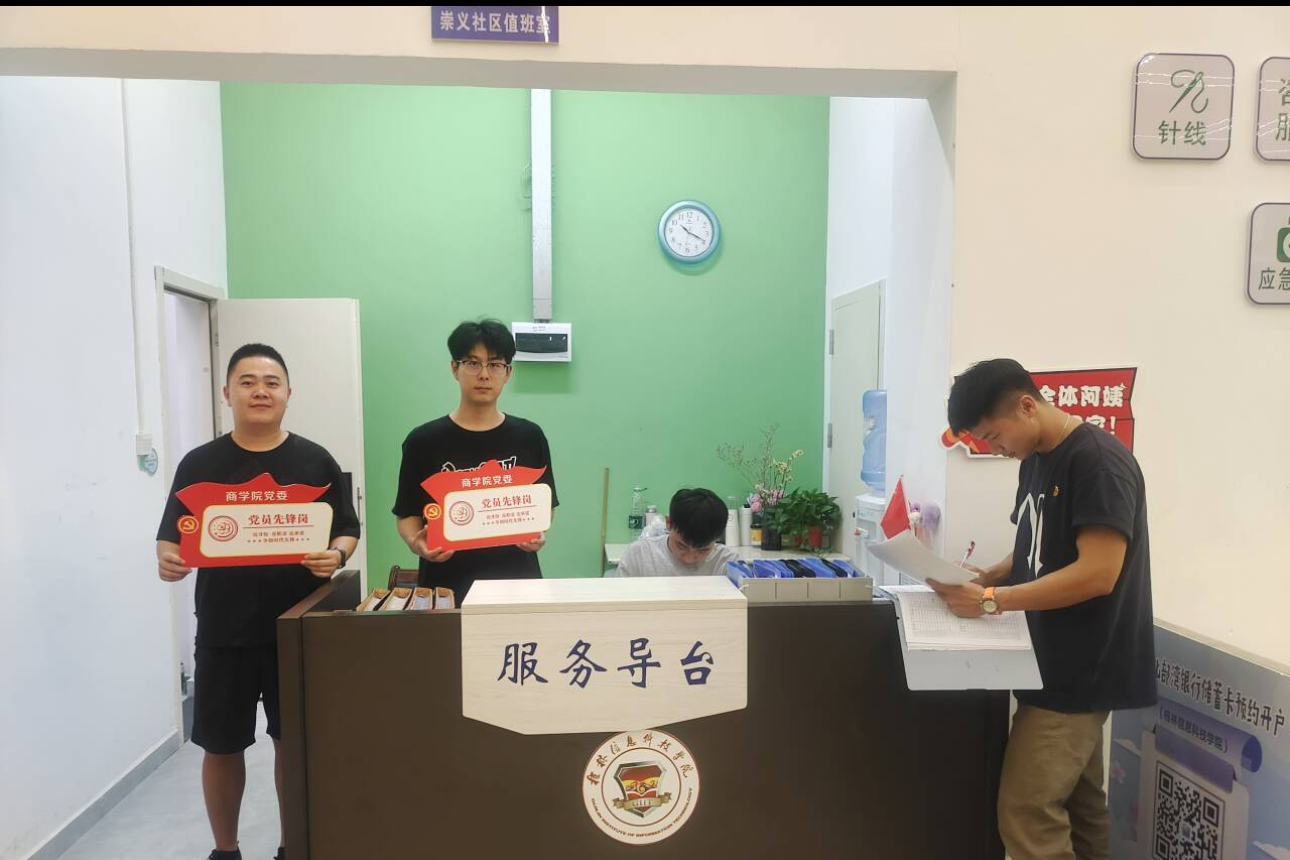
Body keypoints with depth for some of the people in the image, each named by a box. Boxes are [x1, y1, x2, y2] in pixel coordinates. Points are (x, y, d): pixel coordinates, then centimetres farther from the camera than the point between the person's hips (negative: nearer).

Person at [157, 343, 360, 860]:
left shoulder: (315, 461, 0)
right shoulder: (200, 464, 1)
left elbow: (347, 531, 3)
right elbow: (170, 536, 4)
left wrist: (336, 556, -18)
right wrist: (167, 560, -18)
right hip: (224, 631, 1)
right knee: (221, 746, 12)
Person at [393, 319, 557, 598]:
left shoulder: (529, 437, 2)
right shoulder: (423, 441, -2)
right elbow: (408, 514, 4)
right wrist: (415, 542, -16)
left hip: (515, 579, 1)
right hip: (447, 583, -1)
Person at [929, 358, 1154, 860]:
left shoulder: (1099, 461, -18)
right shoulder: (1036, 461, 10)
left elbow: (1097, 573, -24)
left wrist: (991, 601, -24)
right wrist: (987, 577, -1)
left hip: (1081, 672, -9)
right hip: (1057, 665, 9)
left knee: (1027, 812, -6)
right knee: (1078, 804, 17)